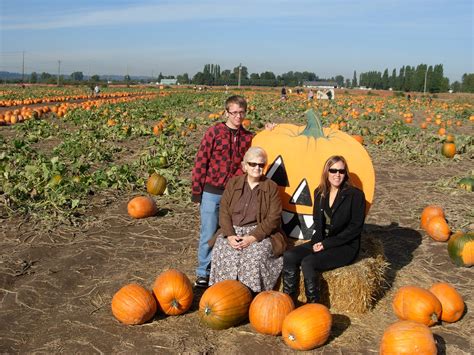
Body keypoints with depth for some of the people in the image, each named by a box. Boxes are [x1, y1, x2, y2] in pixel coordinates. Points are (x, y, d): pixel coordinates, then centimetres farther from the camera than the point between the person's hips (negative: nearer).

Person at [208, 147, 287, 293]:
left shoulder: (271, 187, 1)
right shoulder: (233, 183, 8)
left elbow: (273, 218, -6)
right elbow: (224, 211, 3)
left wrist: (252, 237, -17)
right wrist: (230, 235, -14)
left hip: (260, 233, -2)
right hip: (233, 230, 2)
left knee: (255, 256, -32)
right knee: (222, 252, -27)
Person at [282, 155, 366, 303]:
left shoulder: (355, 195, -8)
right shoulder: (320, 192, 9)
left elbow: (355, 227, -11)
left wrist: (326, 244, -15)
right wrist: (317, 241, -4)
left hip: (346, 246, -6)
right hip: (322, 242, 6)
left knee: (308, 262, -28)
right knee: (289, 256, -18)